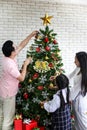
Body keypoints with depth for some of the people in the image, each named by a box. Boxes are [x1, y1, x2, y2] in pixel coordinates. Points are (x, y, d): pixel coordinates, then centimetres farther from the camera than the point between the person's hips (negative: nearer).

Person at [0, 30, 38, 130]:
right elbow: (21, 78, -21)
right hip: (8, 93, -9)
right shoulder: (10, 65, -29)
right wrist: (26, 64, -15)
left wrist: (31, 35, 4)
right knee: (8, 118, 5)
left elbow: (22, 45, 6)